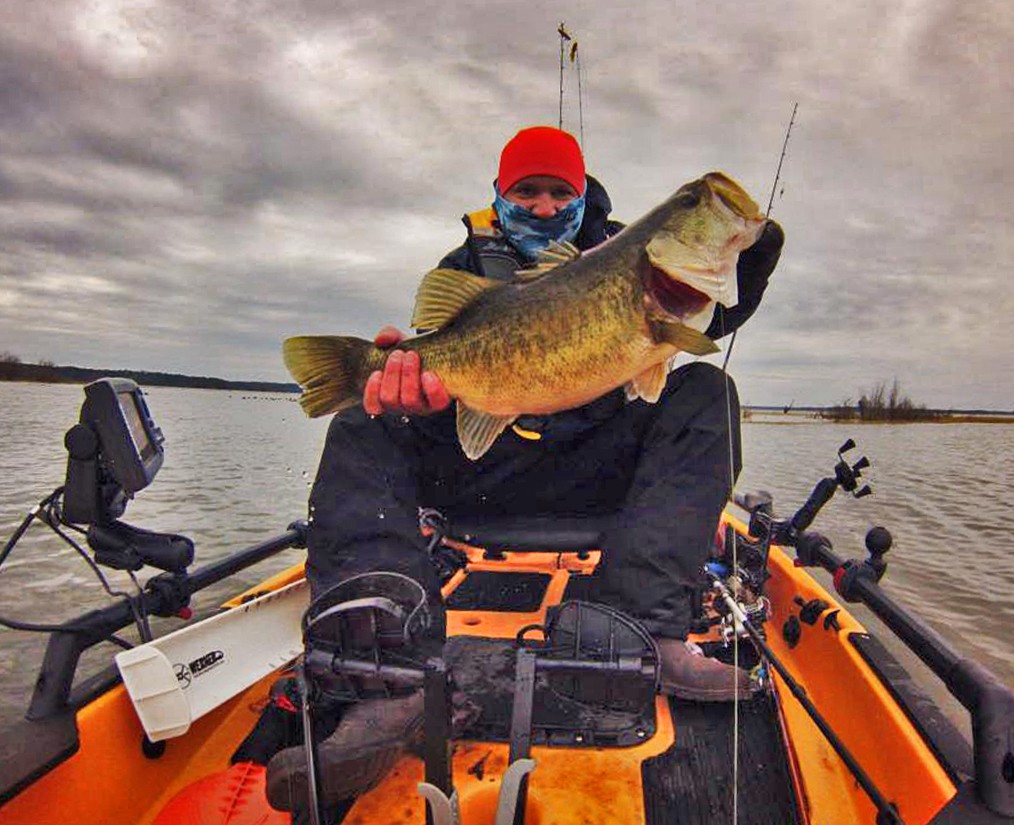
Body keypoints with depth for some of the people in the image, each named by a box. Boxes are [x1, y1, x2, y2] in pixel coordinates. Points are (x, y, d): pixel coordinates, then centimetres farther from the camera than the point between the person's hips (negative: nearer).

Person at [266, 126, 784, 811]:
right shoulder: (468, 264, 11)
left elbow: (706, 322, 5)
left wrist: (746, 272, -17)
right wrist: (418, 384, -31)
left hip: (594, 468, 1)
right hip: (481, 467, 0)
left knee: (704, 392, -18)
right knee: (364, 430, -22)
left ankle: (641, 627, -35)